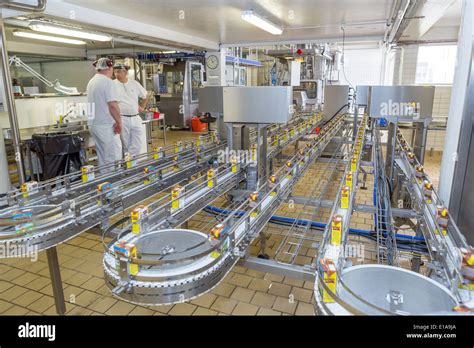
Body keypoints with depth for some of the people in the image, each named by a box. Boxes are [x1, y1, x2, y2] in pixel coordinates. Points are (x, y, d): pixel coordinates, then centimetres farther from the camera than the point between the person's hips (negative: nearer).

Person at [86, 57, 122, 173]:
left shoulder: (91, 82, 14)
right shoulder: (108, 82, -13)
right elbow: (113, 105, -22)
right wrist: (119, 122, -14)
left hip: (93, 124, 9)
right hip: (106, 126, -9)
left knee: (102, 158, 14)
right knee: (113, 158, -4)